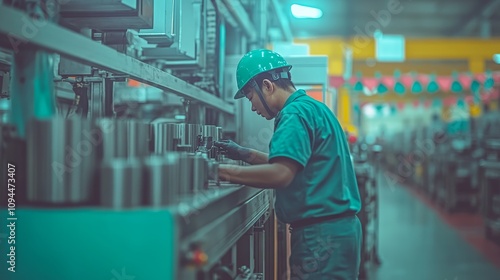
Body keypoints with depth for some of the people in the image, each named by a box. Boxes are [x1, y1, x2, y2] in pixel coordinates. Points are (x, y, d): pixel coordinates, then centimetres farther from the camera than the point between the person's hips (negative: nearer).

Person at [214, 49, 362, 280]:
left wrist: (221, 171, -21)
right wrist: (246, 154, 17)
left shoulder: (296, 113, -15)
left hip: (320, 234, -10)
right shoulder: (313, 107, 16)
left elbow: (280, 174, -27)